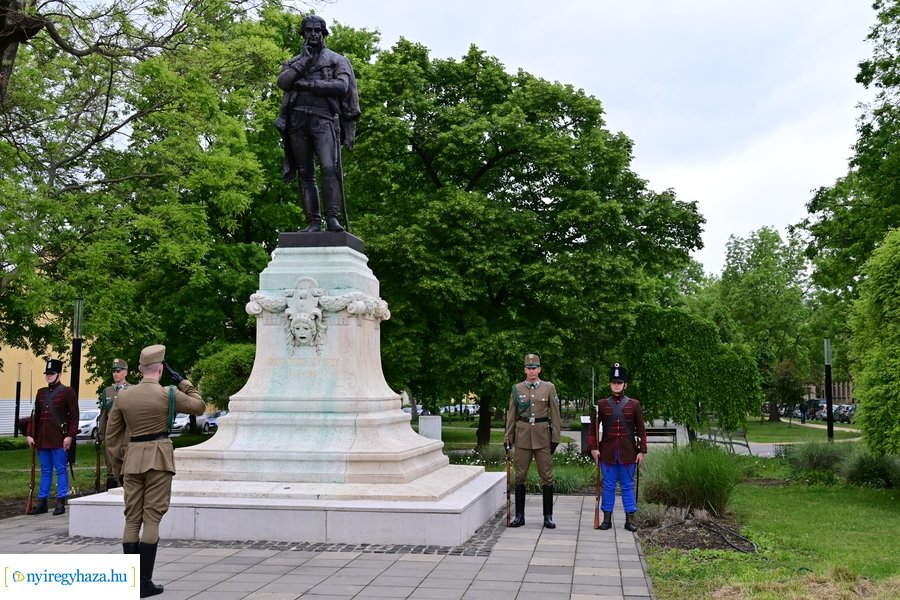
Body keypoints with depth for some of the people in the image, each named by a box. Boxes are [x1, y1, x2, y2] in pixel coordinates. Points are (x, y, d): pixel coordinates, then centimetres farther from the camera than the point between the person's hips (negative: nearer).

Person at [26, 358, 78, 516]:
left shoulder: (67, 392, -4)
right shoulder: (41, 392, 14)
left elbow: (74, 415, -7)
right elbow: (36, 415, 17)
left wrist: (70, 436, -13)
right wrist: (30, 434, 10)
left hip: (59, 439, -6)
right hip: (42, 439, 6)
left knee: (60, 470, -1)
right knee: (45, 471, 11)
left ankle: (61, 503, 4)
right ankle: (42, 503, 15)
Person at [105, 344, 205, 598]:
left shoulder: (123, 396, 3)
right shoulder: (168, 394, -8)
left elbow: (112, 435, 8)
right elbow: (199, 406, 8)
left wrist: (117, 465, 17)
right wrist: (182, 381, 12)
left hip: (132, 458, 4)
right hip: (159, 458, -4)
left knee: (132, 519, 9)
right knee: (152, 518, -1)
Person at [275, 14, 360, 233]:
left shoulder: (336, 60, 14)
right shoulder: (293, 62, 24)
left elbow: (342, 85, -4)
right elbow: (282, 82, 5)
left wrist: (307, 83, -6)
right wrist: (303, 61, -2)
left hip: (323, 119, -3)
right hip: (297, 119, 4)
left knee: (329, 167, -20)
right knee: (305, 174, -1)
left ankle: (333, 218, -22)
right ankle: (313, 222, -1)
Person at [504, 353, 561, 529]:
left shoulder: (549, 387, 2)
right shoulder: (517, 389, 5)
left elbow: (555, 414, 2)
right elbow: (511, 415, 8)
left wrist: (555, 438, -2)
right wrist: (508, 438, 5)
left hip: (543, 436, -1)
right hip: (522, 436, 1)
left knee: (547, 476, 1)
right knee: (520, 476, 4)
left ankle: (548, 517, 10)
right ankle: (519, 515, 12)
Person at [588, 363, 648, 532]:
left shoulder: (634, 404, 2)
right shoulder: (601, 404, 2)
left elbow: (641, 430, 3)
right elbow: (593, 428, 4)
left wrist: (642, 451, -1)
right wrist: (593, 448, -4)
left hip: (628, 453, 0)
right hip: (608, 452, 0)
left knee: (628, 486, 6)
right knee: (608, 486, 6)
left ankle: (630, 519, 13)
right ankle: (607, 518, 14)